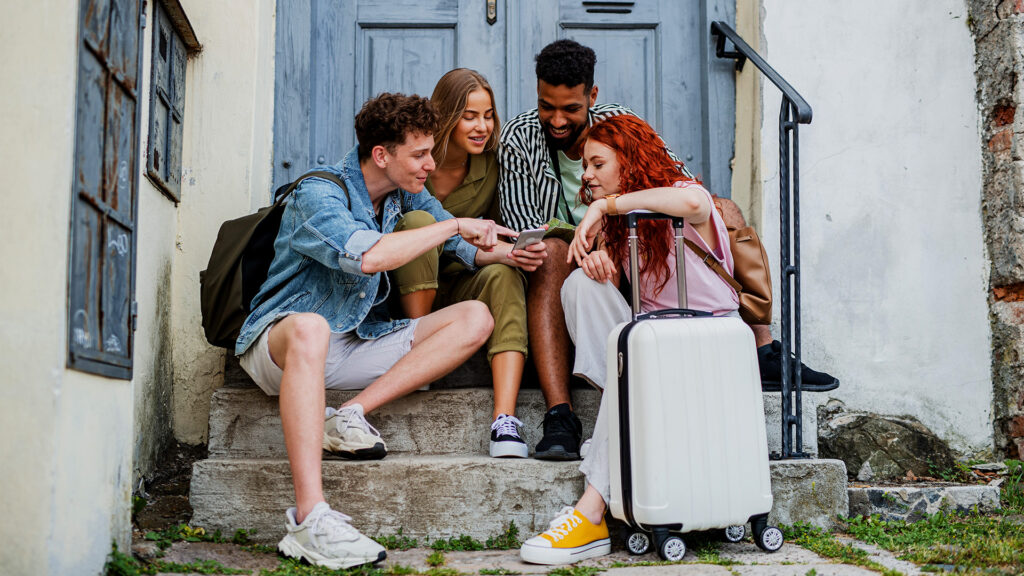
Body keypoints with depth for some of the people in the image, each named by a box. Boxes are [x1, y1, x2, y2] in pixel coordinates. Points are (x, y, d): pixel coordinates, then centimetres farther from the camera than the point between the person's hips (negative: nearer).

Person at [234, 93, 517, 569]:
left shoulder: (405, 195, 8)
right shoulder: (317, 194, -15)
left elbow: (468, 251, 15)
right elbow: (367, 255, -34)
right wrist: (454, 226, -25)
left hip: (359, 344, 7)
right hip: (279, 343, -7)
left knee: (475, 318, -7)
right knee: (309, 327, -44)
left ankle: (350, 414, -20)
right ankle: (309, 520, -50)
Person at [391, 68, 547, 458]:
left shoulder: (492, 166, -3)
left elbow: (496, 237, 5)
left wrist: (507, 251, -22)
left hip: (459, 286, 2)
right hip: (406, 287, -2)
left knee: (503, 274, -31)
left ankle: (504, 421, -44)